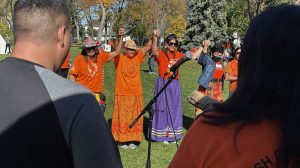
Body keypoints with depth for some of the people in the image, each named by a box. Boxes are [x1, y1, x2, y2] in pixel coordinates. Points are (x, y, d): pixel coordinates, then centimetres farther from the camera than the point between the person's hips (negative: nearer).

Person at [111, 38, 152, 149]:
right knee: (122, 117, 3)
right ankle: (122, 140, 11)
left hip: (136, 94, 4)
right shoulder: (120, 59, -2)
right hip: (122, 94, -3)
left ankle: (133, 140, 17)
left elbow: (147, 47, 4)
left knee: (135, 118, 8)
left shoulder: (137, 58, 8)